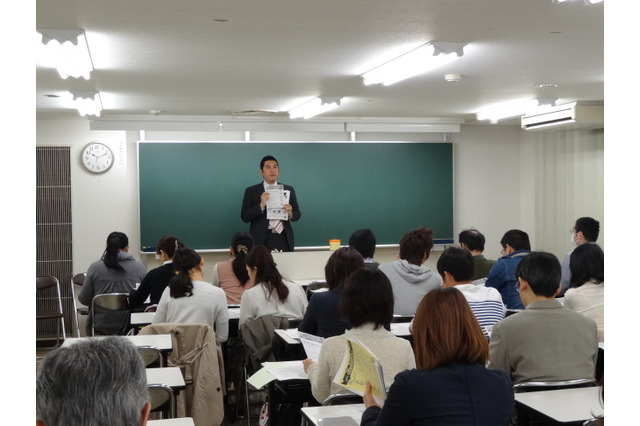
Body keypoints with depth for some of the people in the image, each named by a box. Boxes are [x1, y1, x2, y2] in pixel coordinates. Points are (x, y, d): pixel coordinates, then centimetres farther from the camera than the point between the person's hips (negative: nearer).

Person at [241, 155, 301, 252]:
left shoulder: (289, 190, 12)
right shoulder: (251, 191, 4)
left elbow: (297, 215, 12)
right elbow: (245, 217, -2)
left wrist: (290, 214, -10)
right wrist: (261, 206, -15)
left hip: (284, 239, 2)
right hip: (262, 240, -2)